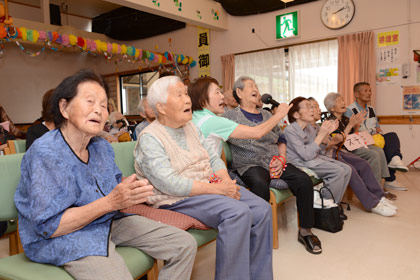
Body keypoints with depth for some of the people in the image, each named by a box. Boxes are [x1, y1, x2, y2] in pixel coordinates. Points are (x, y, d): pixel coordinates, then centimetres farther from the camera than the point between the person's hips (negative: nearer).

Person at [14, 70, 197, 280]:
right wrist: (110, 202, -27)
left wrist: (129, 189, -12)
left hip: (110, 222, 8)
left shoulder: (102, 147, 6)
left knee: (185, 245, 1)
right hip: (64, 237, -7)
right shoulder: (45, 154, -19)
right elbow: (48, 227, -22)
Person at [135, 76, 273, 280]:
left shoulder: (190, 127, 13)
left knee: (262, 210, -9)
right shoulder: (149, 138, -11)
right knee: (238, 212, -29)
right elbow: (170, 184, -21)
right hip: (177, 199, -7)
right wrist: (217, 189, -21)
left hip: (208, 187, 8)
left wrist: (226, 181, -8)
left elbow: (213, 158, 13)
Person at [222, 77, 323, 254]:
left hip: (274, 162, 5)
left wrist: (281, 159, 5)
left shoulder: (266, 115, 24)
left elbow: (281, 140, 23)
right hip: (249, 164, -5)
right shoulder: (232, 116, 8)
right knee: (260, 185, -36)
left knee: (304, 180, -17)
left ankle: (305, 231, -2)